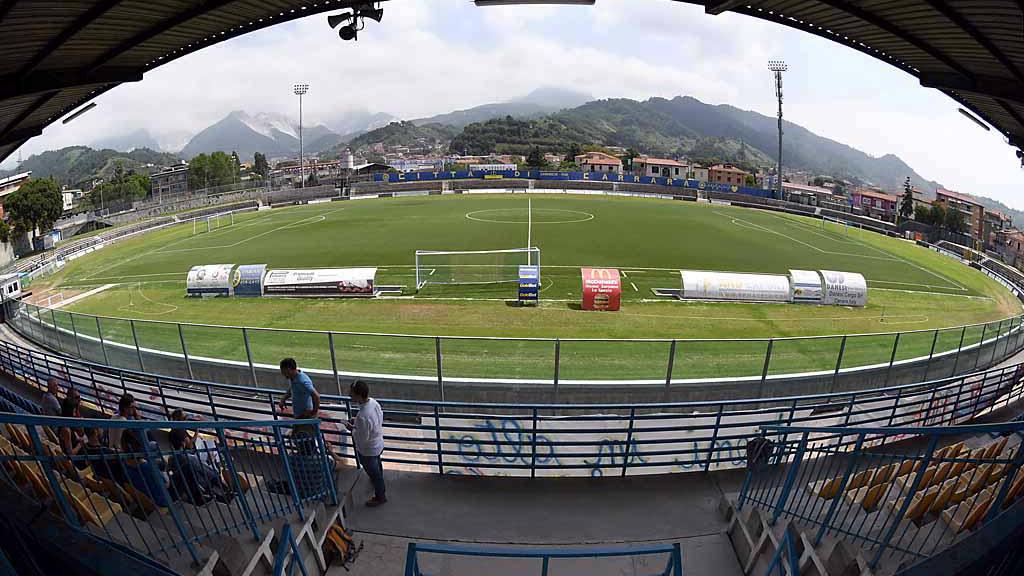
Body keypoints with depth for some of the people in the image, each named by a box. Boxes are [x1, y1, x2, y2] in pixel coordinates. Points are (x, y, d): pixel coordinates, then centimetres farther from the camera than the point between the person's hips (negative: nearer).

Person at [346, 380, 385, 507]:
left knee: (373, 472, 18)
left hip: (368, 451, -7)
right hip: (379, 443, 7)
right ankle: (379, 481, 62)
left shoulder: (362, 416, -41)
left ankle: (380, 497, 41)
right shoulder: (373, 401, -17)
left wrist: (352, 428, -14)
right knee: (377, 466, 34)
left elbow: (362, 439, -29)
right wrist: (357, 422, 1)